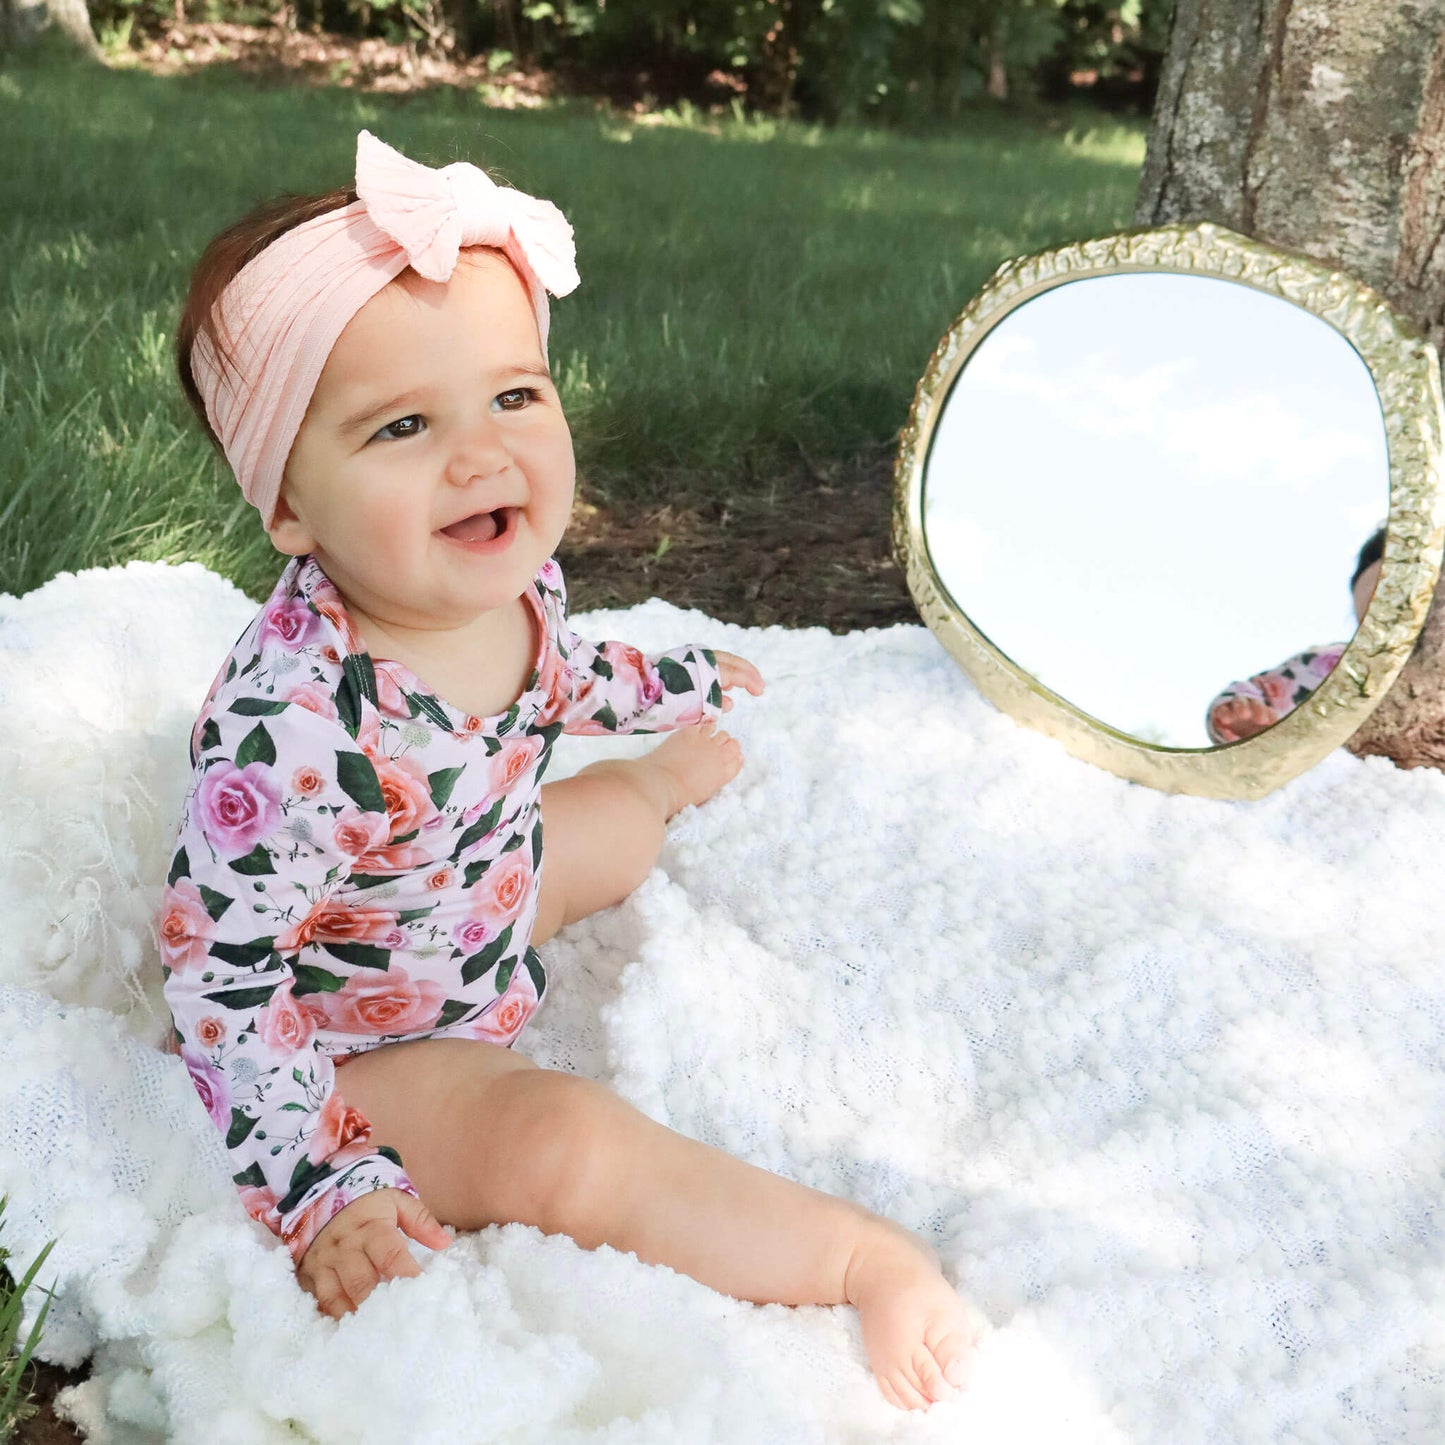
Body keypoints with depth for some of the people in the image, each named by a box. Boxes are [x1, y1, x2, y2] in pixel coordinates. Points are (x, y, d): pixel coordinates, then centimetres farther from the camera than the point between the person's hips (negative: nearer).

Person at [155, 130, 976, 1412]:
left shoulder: (506, 580, -16)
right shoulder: (296, 730, -42)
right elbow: (221, 976, -31)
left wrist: (673, 687, 27)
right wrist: (319, 1187, -33)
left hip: (482, 902, 8)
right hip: (362, 1046, -7)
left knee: (614, 824, 24)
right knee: (562, 1148, -29)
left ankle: (677, 776, 61)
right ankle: (871, 1260, -11)